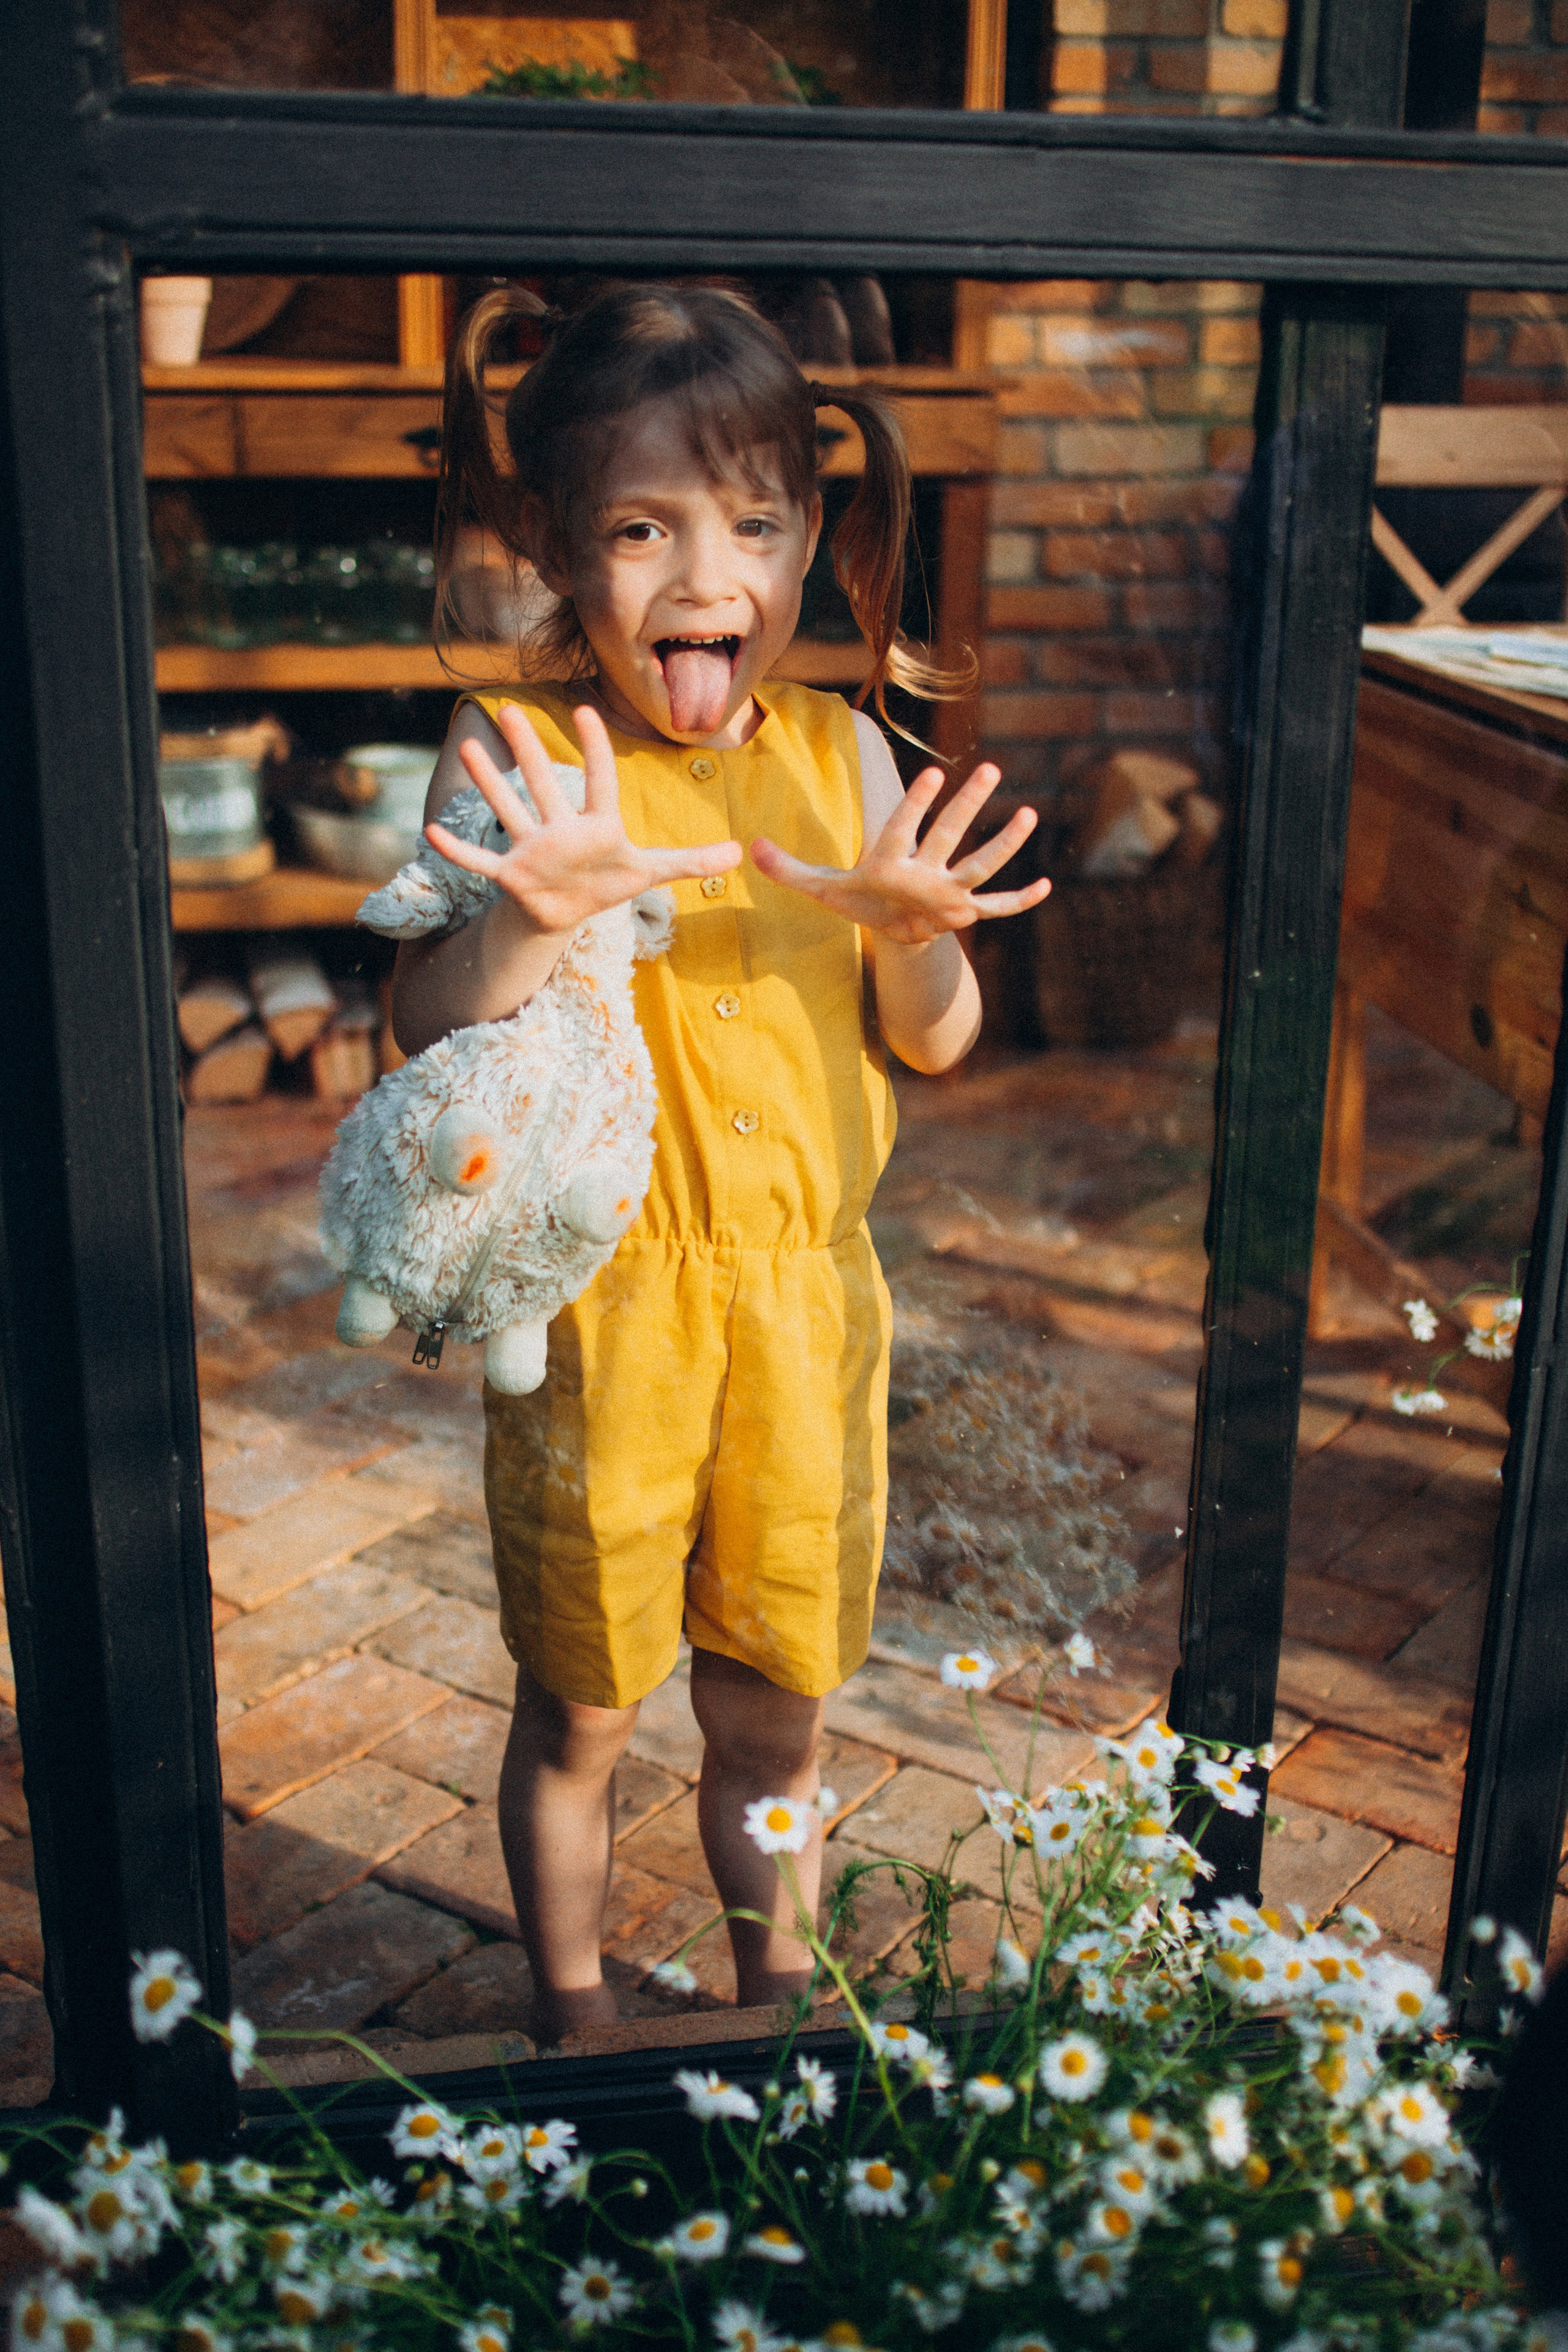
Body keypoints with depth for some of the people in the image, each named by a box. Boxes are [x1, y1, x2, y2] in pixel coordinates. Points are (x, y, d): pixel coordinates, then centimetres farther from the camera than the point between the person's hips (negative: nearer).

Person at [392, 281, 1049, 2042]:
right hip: (601, 1304, -2)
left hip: (806, 1296, 3)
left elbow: (932, 1044, 1)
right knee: (581, 1707, 13)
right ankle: (573, 2015, 39)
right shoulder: (515, 757, -11)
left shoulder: (841, 755, -1)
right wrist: (526, 921, -35)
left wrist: (910, 932, -20)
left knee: (774, 1699, 17)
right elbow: (430, 1041, -16)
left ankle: (773, 1988, 42)